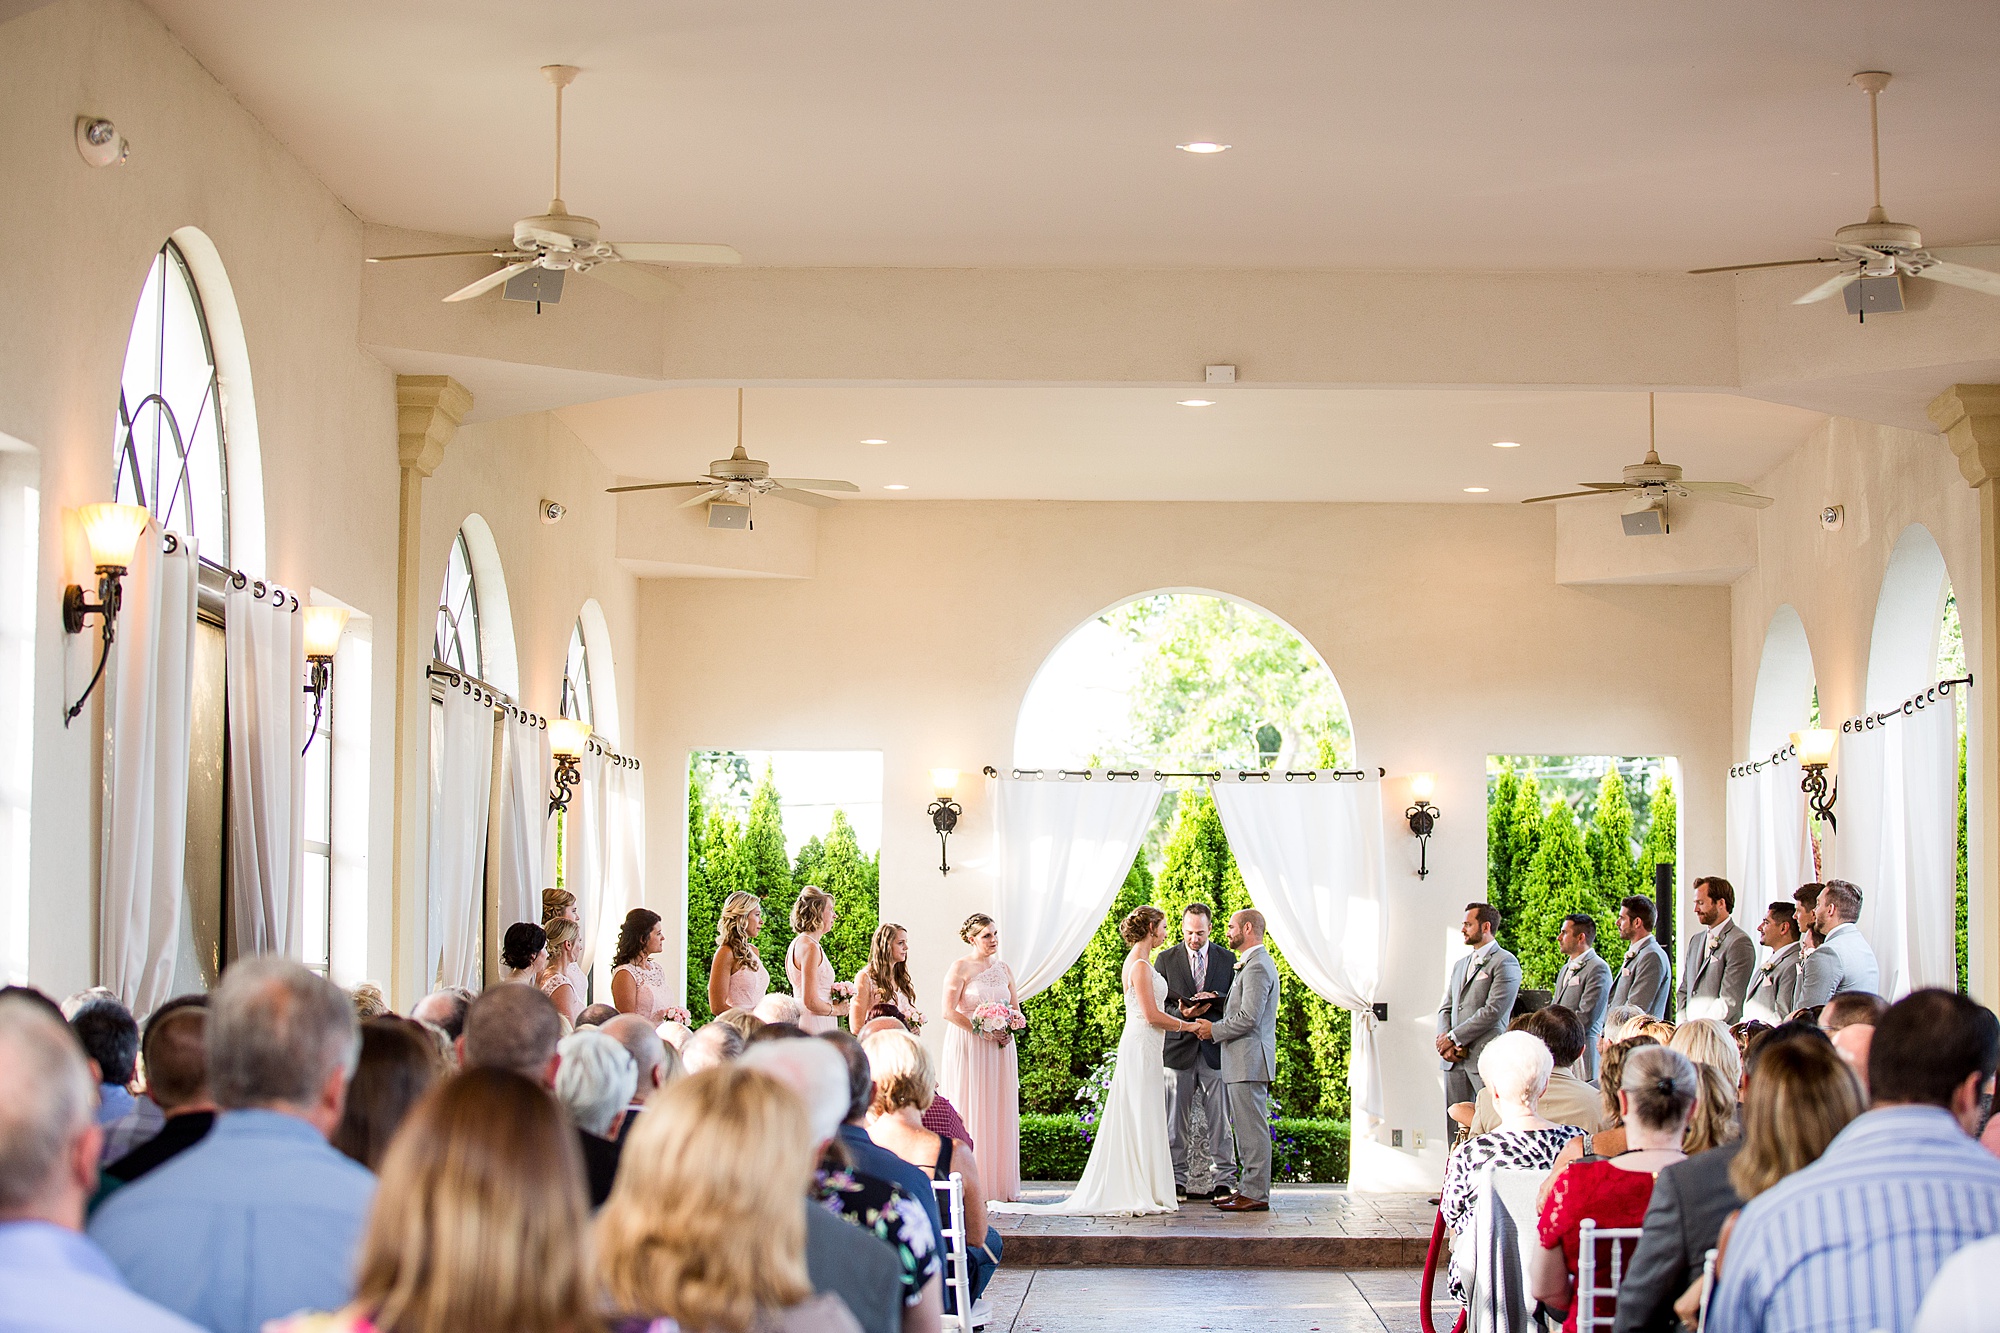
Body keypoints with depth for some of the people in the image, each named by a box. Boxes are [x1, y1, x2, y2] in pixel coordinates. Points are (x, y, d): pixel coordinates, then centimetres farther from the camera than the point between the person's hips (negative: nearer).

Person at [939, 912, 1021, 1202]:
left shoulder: (1004, 969, 13)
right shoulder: (960, 968, -5)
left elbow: (1015, 1009, 18)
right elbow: (949, 1011, -11)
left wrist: (1007, 1029, -3)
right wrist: (981, 1030, -16)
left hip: (1000, 1048, 5)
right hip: (968, 1046, -5)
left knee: (1000, 1111, 3)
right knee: (970, 1111, -6)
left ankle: (999, 1182, 6)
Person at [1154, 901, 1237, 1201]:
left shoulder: (1227, 959, 8)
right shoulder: (1166, 959, 6)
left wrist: (1216, 999, -12)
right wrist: (1182, 1013, -15)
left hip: (1215, 1049, 0)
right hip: (1178, 1048, 0)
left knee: (1220, 1120, -1)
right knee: (1175, 1121, 2)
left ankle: (1223, 1181, 3)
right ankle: (1176, 1180, 8)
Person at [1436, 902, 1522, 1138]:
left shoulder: (1505, 962, -4)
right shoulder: (1460, 965, 22)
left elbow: (1493, 1011, -13)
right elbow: (1446, 1009, 19)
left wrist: (1453, 1038, -10)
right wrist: (1446, 1044, -1)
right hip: (1455, 1058, 7)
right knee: (1455, 1125, 4)